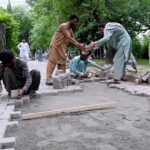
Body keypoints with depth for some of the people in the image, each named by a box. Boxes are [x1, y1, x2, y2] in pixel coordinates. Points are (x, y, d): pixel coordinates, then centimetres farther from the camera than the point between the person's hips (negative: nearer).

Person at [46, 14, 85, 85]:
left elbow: (72, 39, 10)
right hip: (55, 46, -9)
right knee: (52, 61, -11)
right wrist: (78, 44, -26)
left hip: (62, 48, 9)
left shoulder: (70, 29, 13)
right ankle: (48, 79, -13)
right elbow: (68, 37, -24)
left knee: (62, 63, 7)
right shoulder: (63, 26, -14)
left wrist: (79, 46, -5)